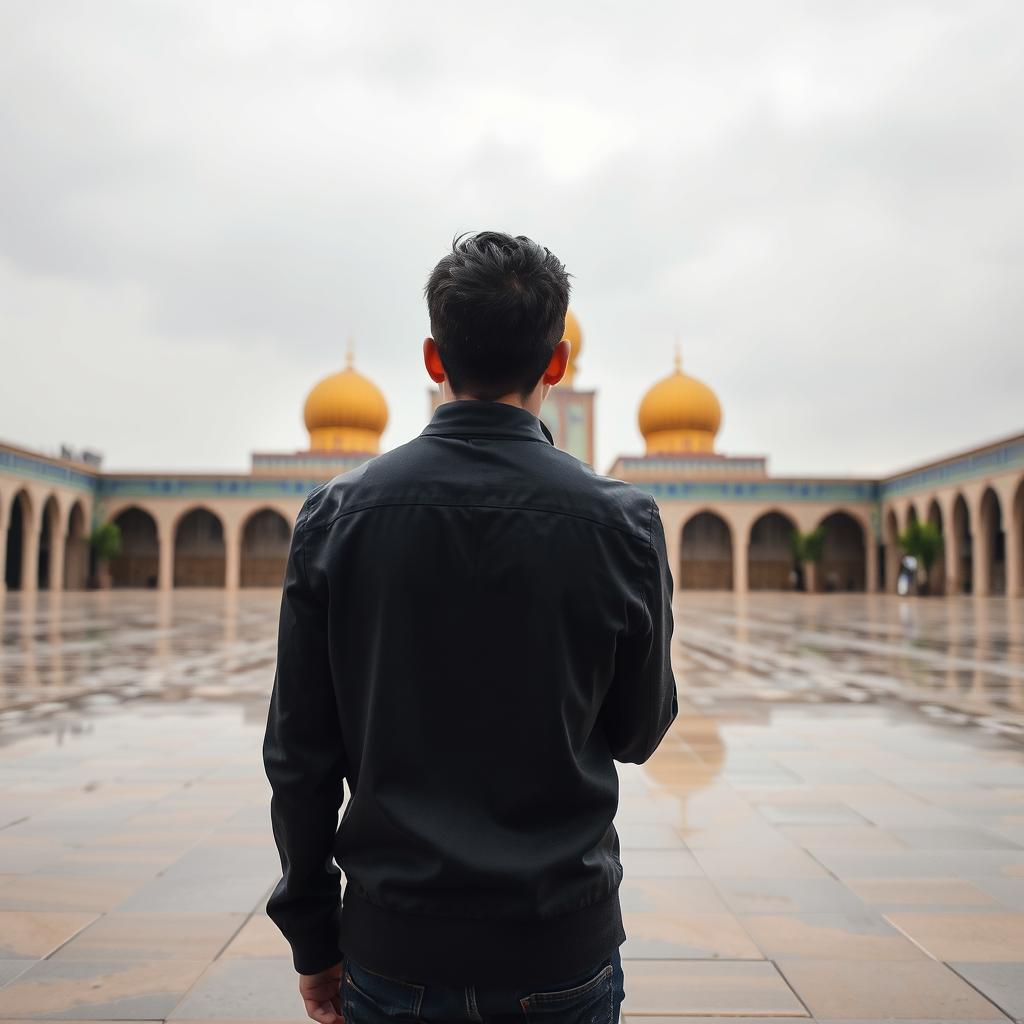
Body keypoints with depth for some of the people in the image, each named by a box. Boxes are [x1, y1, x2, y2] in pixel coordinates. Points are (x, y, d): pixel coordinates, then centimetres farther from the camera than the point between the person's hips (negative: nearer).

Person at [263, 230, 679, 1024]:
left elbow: (299, 754, -5)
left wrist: (312, 936, 7)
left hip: (394, 952, 1)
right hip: (563, 954, 0)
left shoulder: (338, 514, -9)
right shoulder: (621, 521, -12)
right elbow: (639, 734, -1)